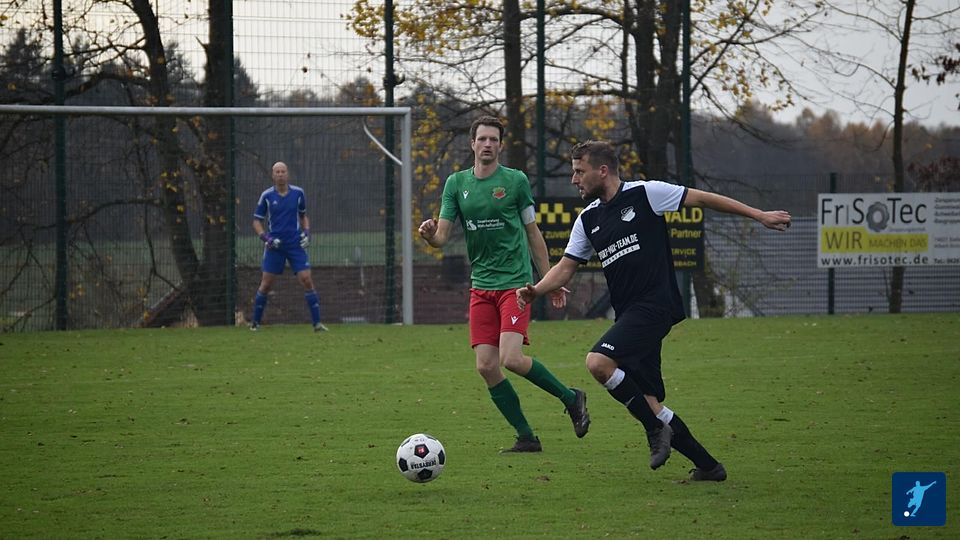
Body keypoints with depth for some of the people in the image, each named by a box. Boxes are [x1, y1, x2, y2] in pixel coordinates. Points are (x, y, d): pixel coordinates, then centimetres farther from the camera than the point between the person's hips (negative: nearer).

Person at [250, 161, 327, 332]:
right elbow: (257, 221, 4)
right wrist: (265, 237, -12)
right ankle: (255, 322, 15)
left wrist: (306, 232, 0)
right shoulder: (267, 196, -2)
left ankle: (317, 323, -7)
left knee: (307, 280, -10)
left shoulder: (298, 193, 2)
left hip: (295, 245, 1)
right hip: (275, 246, -1)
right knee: (266, 284, 0)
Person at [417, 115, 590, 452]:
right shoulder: (456, 184, 7)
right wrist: (429, 235, -22)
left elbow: (532, 232, 8)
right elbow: (442, 236, 3)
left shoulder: (515, 181, -1)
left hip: (515, 282, -4)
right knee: (486, 367, -4)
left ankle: (570, 398, 4)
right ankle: (526, 437, 7)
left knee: (511, 359, -19)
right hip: (481, 286, 4)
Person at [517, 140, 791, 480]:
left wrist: (758, 216, 2)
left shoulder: (644, 194, -4)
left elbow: (701, 198, 1)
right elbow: (566, 267, 16)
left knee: (598, 362, -25)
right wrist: (535, 290, -4)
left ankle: (656, 429, -11)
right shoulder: (588, 219, 15)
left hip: (655, 304, -8)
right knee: (649, 403, 3)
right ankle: (708, 466, 14)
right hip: (628, 312, 8)